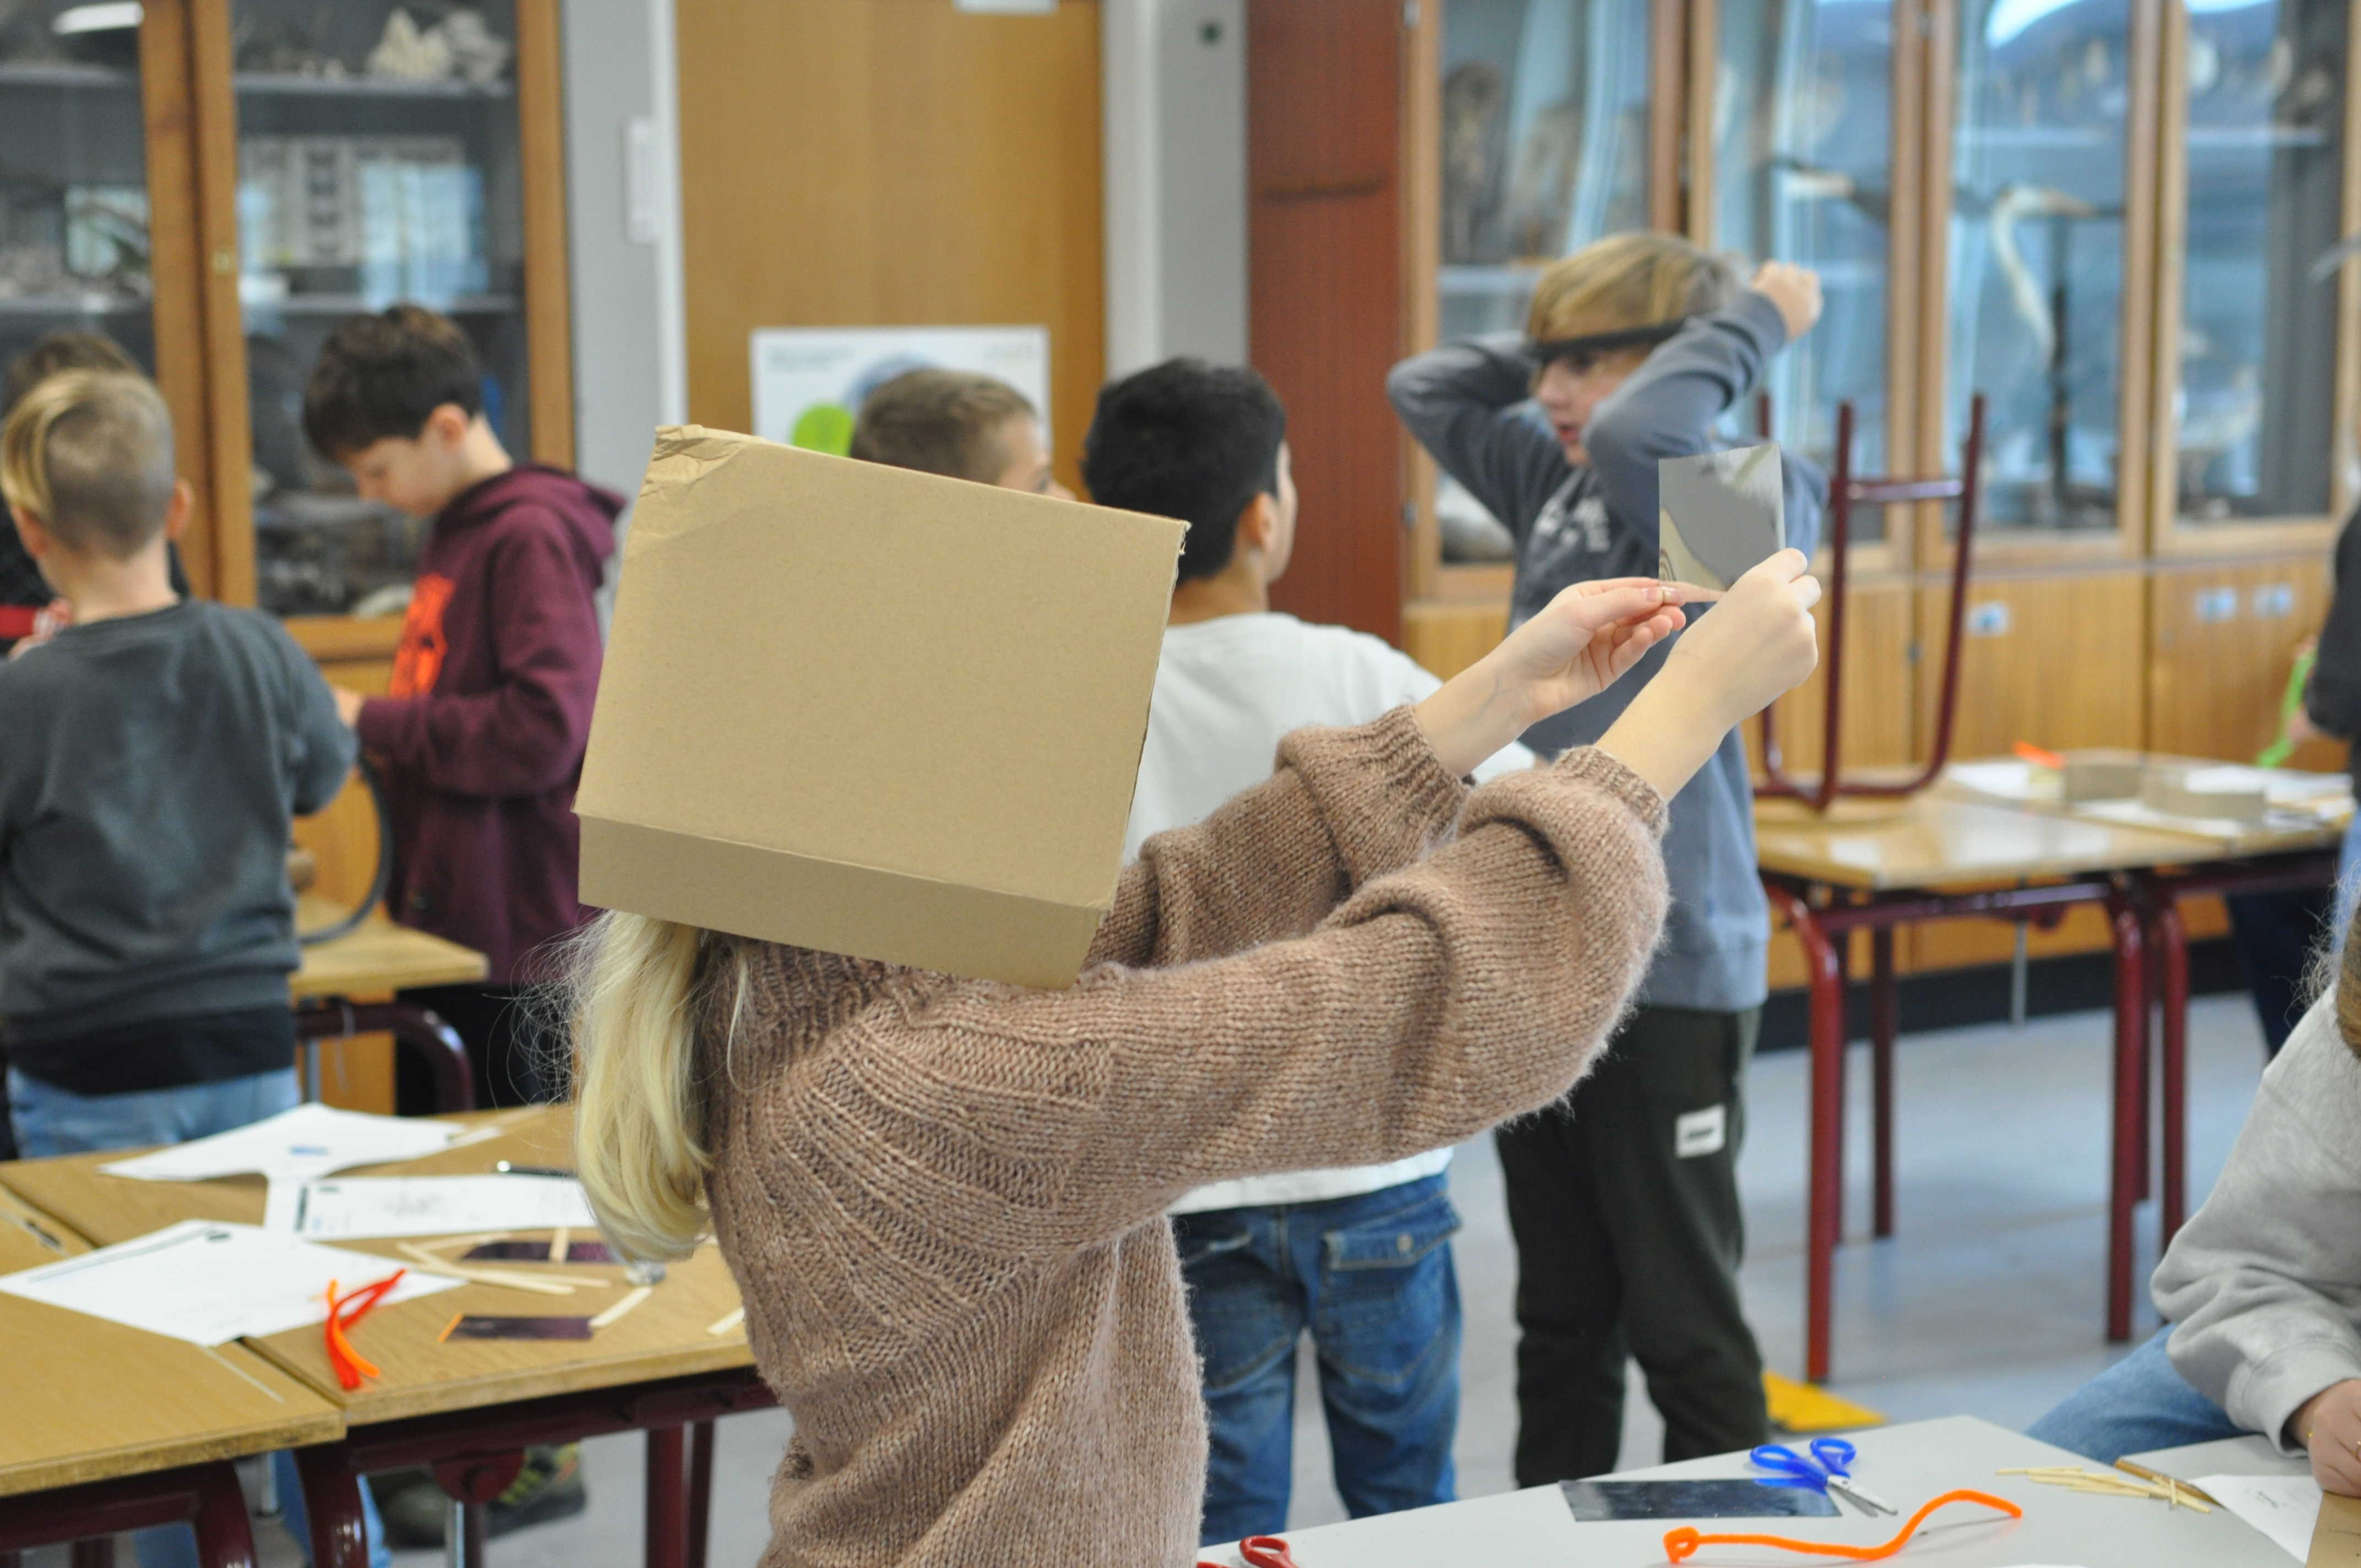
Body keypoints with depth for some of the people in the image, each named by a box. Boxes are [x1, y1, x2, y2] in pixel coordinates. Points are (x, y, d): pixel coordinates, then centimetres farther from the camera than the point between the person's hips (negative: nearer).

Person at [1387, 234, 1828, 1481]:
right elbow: (1425, 387, 20)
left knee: (1683, 1324, 1)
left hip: (1668, 967, -8)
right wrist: (1560, 348, 9)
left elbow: (1638, 439, -32)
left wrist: (1752, 325, -18)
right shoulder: (1554, 483, 9)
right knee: (1560, 1318, 17)